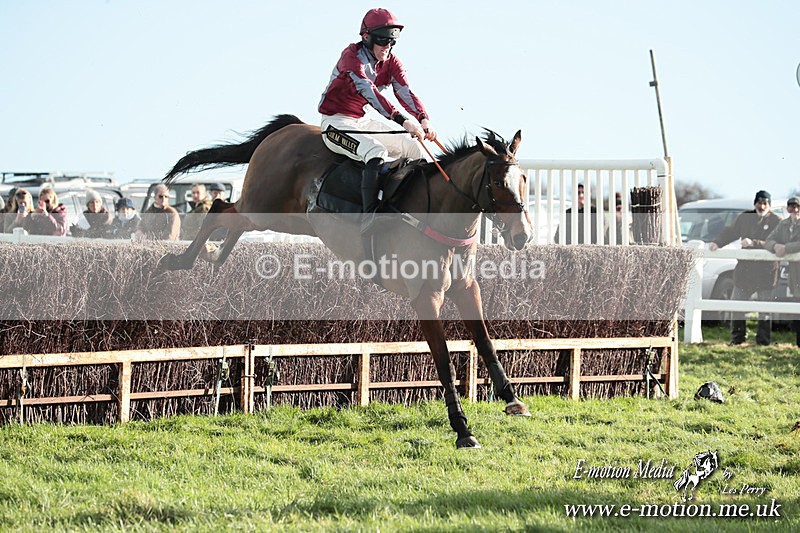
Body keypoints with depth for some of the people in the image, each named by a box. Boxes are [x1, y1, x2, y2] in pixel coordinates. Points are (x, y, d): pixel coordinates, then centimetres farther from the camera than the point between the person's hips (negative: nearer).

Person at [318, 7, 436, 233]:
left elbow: (405, 92, -14)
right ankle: (369, 216, -39)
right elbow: (368, 90, -35)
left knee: (415, 149, 2)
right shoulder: (352, 56, -21)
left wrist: (424, 120, -34)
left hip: (364, 120, 8)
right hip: (336, 122, -8)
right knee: (376, 153, -33)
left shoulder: (391, 62, 2)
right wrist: (402, 120, -45)